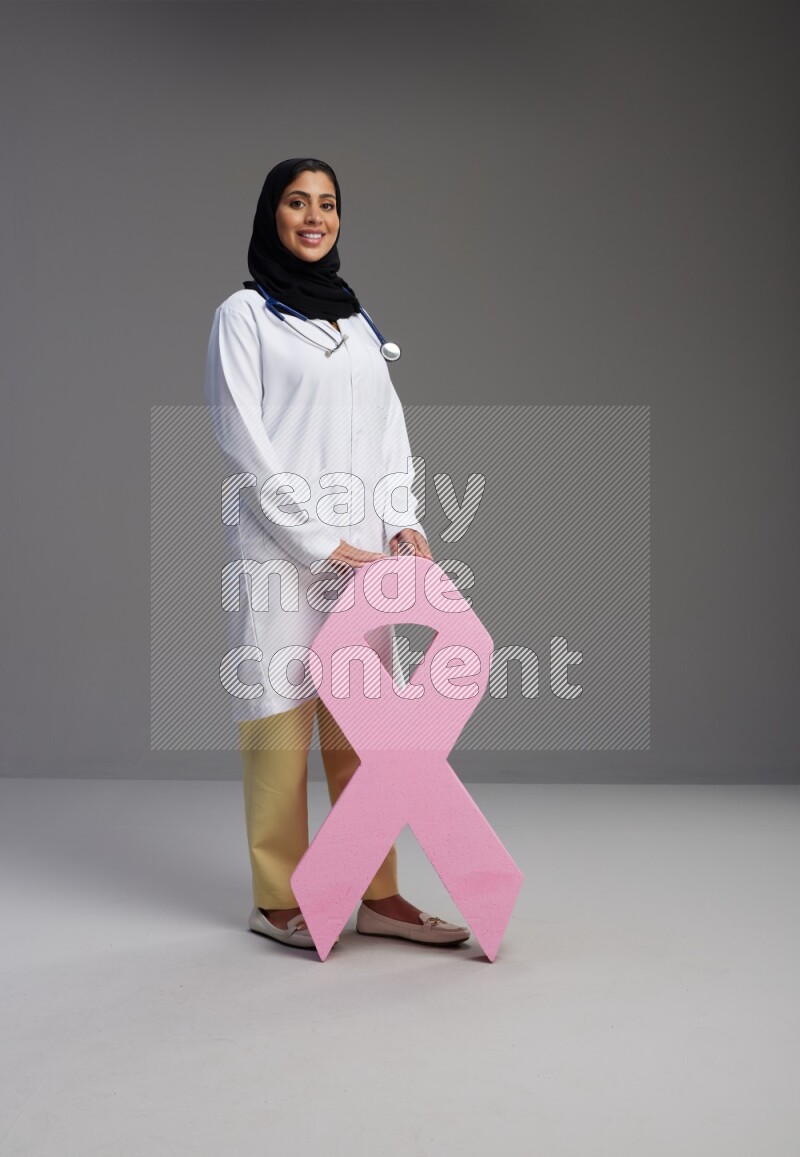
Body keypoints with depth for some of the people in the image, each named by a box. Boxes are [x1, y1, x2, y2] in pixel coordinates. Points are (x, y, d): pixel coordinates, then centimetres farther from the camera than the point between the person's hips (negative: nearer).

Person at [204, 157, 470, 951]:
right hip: (280, 547, -5)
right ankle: (276, 901, 9)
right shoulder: (243, 314, 2)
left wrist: (401, 521, -2)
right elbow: (245, 442, -7)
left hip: (360, 548, 5)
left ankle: (379, 896, 13)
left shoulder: (357, 321, 19)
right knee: (281, 715, -2)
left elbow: (388, 428, 15)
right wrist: (317, 542, -12)